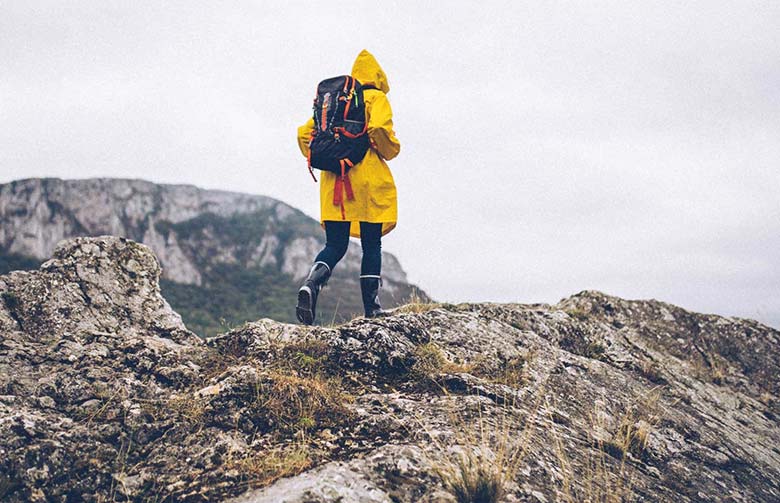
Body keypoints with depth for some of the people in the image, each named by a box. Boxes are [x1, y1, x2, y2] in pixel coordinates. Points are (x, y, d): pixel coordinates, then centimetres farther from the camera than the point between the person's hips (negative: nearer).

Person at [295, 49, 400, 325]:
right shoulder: (377, 98, 2)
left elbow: (305, 133, 12)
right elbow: (379, 130, -17)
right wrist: (391, 150, 1)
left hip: (333, 182, 4)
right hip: (368, 182, -4)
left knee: (335, 245, 5)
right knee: (372, 245, 7)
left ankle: (311, 283, -22)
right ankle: (371, 306, 9)